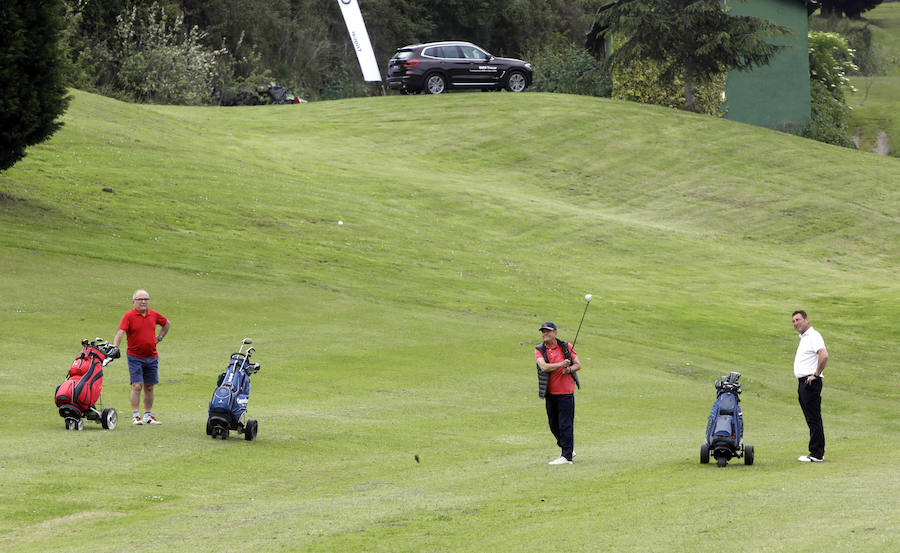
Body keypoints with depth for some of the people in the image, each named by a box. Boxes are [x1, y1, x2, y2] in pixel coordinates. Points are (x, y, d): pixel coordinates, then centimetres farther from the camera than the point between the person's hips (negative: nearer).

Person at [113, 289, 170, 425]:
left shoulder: (154, 315, 7)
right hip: (135, 357, -4)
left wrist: (159, 338, 18)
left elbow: (167, 323, 26)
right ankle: (136, 416, -8)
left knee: (149, 387, 9)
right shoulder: (128, 316, -8)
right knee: (137, 386, -10)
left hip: (152, 357, 4)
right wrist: (114, 347, -34)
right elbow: (120, 332, -20)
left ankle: (148, 416, 17)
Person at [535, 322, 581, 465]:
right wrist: (562, 364, -19)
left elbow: (578, 365, 5)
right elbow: (544, 367, -16)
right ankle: (568, 450, 29)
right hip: (550, 393, 3)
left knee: (565, 424, -6)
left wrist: (569, 369, -15)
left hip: (566, 392, -3)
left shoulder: (566, 347, 2)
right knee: (553, 425, 11)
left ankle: (567, 456, -3)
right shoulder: (539, 350, 0)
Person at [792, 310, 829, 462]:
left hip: (810, 382, -11)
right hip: (803, 383, 11)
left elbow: (824, 355, -27)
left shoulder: (813, 336, -11)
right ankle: (818, 453, 14)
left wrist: (816, 375, -20)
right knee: (811, 419, 11)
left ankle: (816, 454, -10)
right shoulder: (803, 338, 21)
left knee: (814, 419, -9)